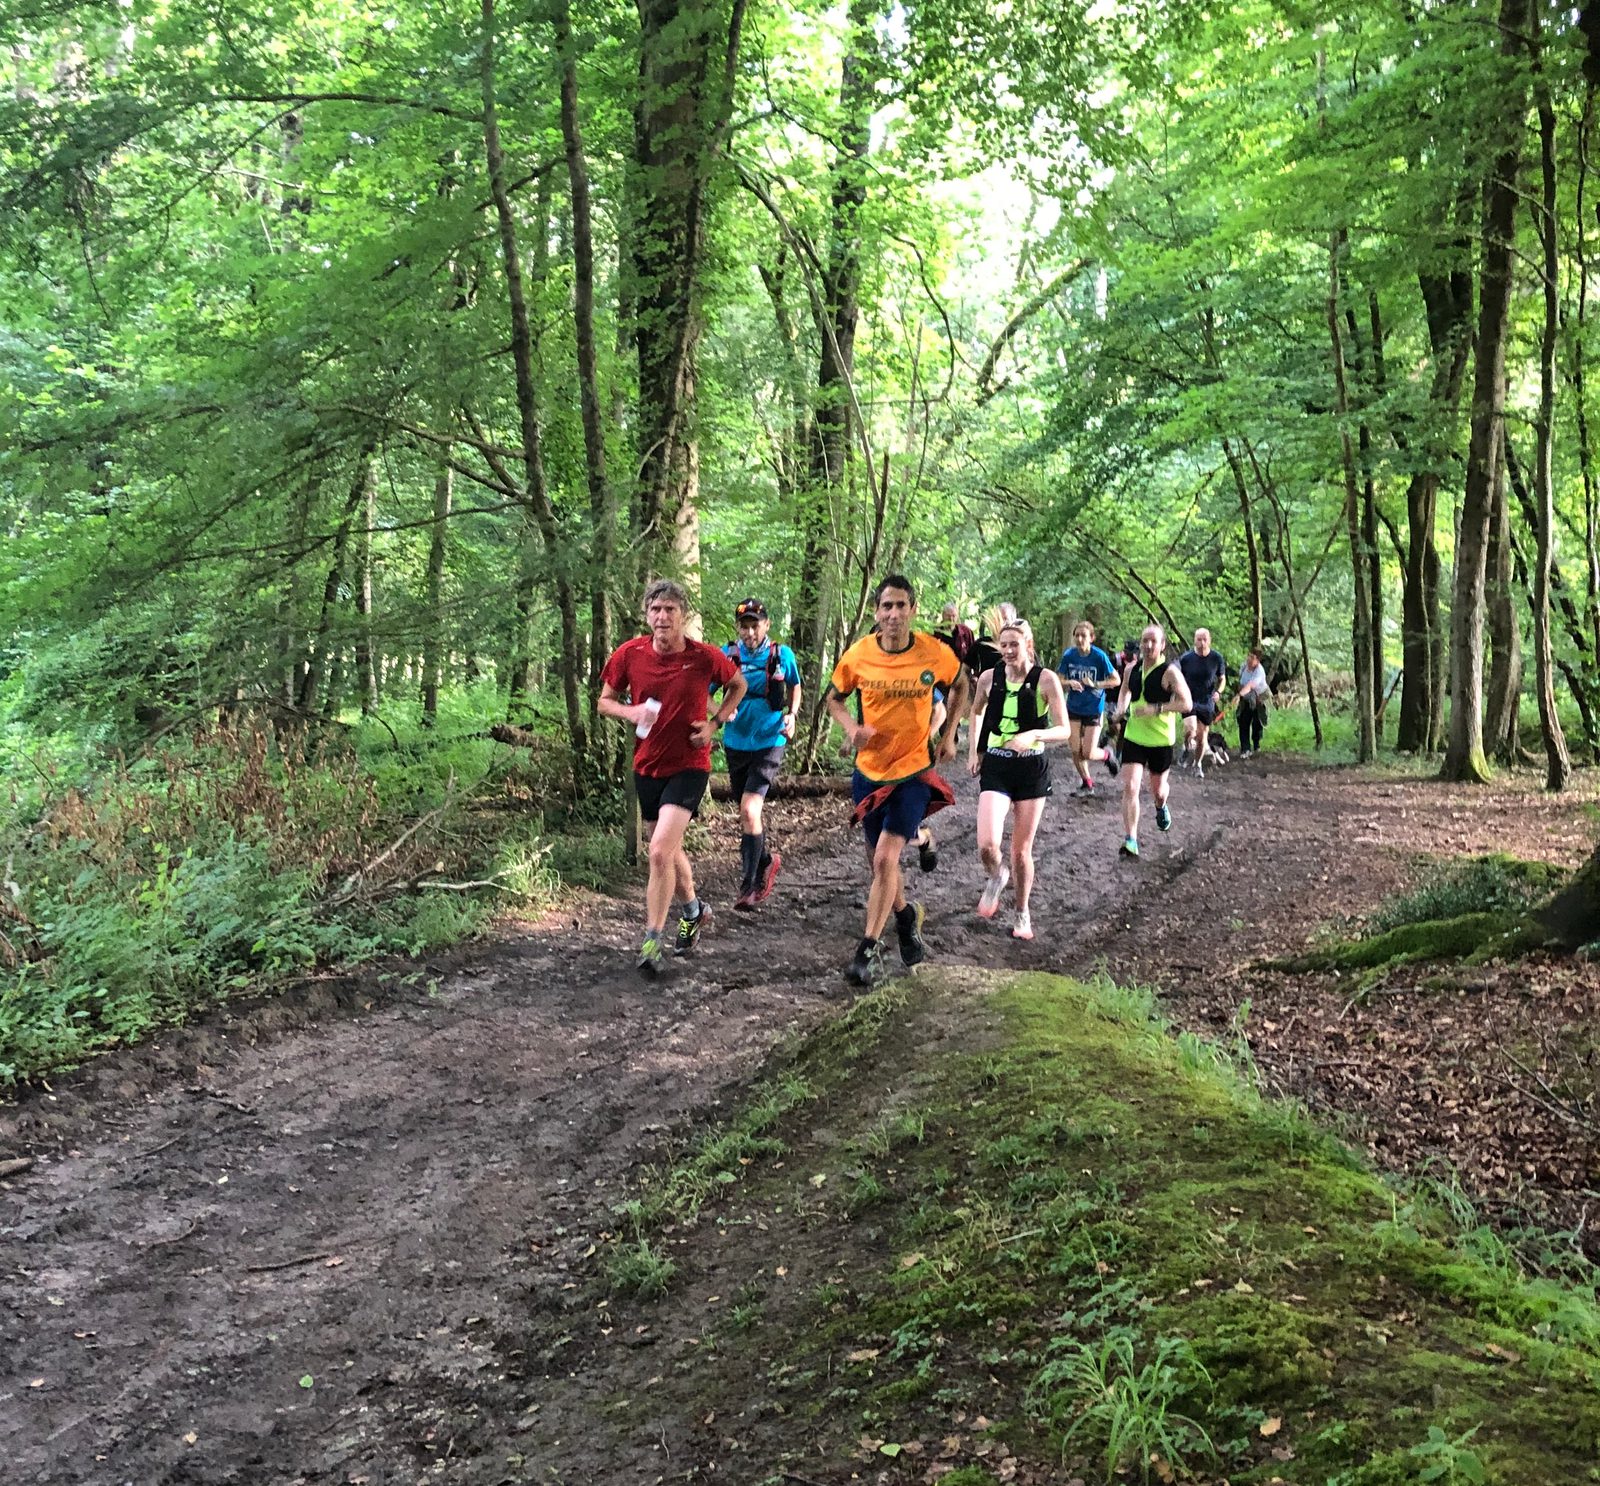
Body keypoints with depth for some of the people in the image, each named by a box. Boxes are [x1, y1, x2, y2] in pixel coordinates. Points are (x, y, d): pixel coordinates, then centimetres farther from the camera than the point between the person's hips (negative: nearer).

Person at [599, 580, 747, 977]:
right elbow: (605, 701, 6)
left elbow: (738, 685, 8)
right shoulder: (629, 654, -7)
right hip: (647, 765, 4)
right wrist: (630, 712, -15)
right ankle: (694, 911, 46)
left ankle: (652, 941, -6)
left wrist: (715, 723, -5)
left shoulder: (705, 657, -12)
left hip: (689, 764, -4)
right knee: (670, 850, 20)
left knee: (660, 850, -18)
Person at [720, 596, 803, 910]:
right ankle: (766, 861, 42)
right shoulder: (727, 656, -6)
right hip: (736, 743, 3)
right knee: (747, 813, 16)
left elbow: (794, 686, 13)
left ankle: (748, 884, -10)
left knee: (749, 810, -18)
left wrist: (792, 715, -4)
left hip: (769, 742, -3)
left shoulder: (782, 655, -5)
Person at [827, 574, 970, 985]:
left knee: (885, 858, -15)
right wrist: (851, 728, -12)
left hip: (914, 771, -3)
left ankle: (869, 949, -6)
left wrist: (948, 736, 5)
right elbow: (835, 697, 7)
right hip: (869, 770, 3)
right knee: (879, 860, 15)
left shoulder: (935, 653, -12)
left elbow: (959, 686, 10)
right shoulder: (858, 656, -10)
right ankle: (905, 914, 44)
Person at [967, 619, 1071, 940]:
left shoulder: (1046, 680, -10)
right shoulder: (989, 678, -2)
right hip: (995, 768, 1)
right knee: (987, 845, -17)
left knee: (1021, 850, 7)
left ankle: (1022, 914, 29)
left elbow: (1065, 730, -11)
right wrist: (973, 752, 12)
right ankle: (996, 877, 19)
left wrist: (1034, 735, -29)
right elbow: (976, 713, 19)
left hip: (1031, 769, -1)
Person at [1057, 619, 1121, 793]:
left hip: (1093, 709, -3)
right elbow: (1060, 680, 0)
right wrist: (1070, 683, -22)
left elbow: (1116, 680, -11)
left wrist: (1095, 684, -24)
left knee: (1088, 753, -5)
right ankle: (1086, 783, 27)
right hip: (1074, 708, 3)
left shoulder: (1099, 656, -15)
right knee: (1076, 751, 4)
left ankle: (1107, 756, 30)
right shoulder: (1068, 654, -7)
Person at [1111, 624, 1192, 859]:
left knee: (1157, 789, 15)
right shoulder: (1132, 669, 1)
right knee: (1130, 787, -11)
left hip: (1161, 740, -3)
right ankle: (1130, 840, -10)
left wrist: (1155, 709, -27)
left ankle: (1161, 807, 53)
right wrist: (1122, 707, 4)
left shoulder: (1170, 672, -15)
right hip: (1134, 737, 3)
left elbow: (1186, 704, -19)